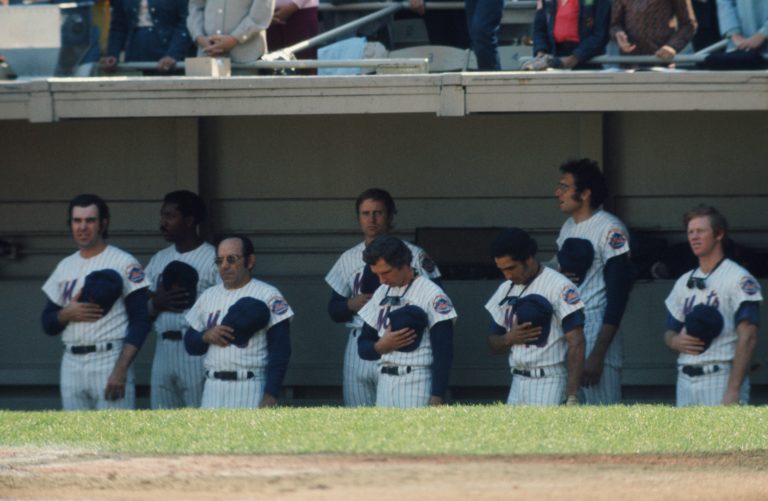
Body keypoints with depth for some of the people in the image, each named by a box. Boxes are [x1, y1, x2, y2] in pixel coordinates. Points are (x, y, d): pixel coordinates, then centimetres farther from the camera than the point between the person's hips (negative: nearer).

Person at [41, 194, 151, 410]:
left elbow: (140, 320, -7)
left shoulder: (123, 263, -2)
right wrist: (67, 313, -6)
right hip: (72, 364, 6)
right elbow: (48, 324, 18)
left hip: (109, 359, -6)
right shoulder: (65, 267, 16)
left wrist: (121, 369, -17)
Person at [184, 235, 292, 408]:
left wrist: (270, 396, -16)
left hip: (250, 389, -5)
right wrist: (207, 336, -5)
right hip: (213, 388, 5)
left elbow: (280, 351, -7)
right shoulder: (208, 296, 16)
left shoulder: (268, 295, -2)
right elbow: (190, 344, 19)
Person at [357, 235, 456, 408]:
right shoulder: (380, 294, 14)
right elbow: (363, 347, 16)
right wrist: (382, 346, -8)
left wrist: (437, 398, -17)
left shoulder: (431, 295, -7)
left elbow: (443, 353, -10)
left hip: (417, 383, -7)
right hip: (385, 385, 7)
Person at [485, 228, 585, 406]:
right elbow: (493, 345, 20)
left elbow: (576, 344, -13)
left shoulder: (559, 286, -9)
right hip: (518, 383, 7)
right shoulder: (505, 290, 14)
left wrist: (571, 396, -19)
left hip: (549, 383, -7)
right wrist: (509, 338, -5)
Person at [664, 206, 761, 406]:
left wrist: (733, 390, -20)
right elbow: (670, 332, 24)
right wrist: (676, 341, -3)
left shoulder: (738, 279, -5)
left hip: (720, 378, -7)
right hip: (686, 380, 7)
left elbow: (747, 338, -12)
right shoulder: (684, 283, 18)